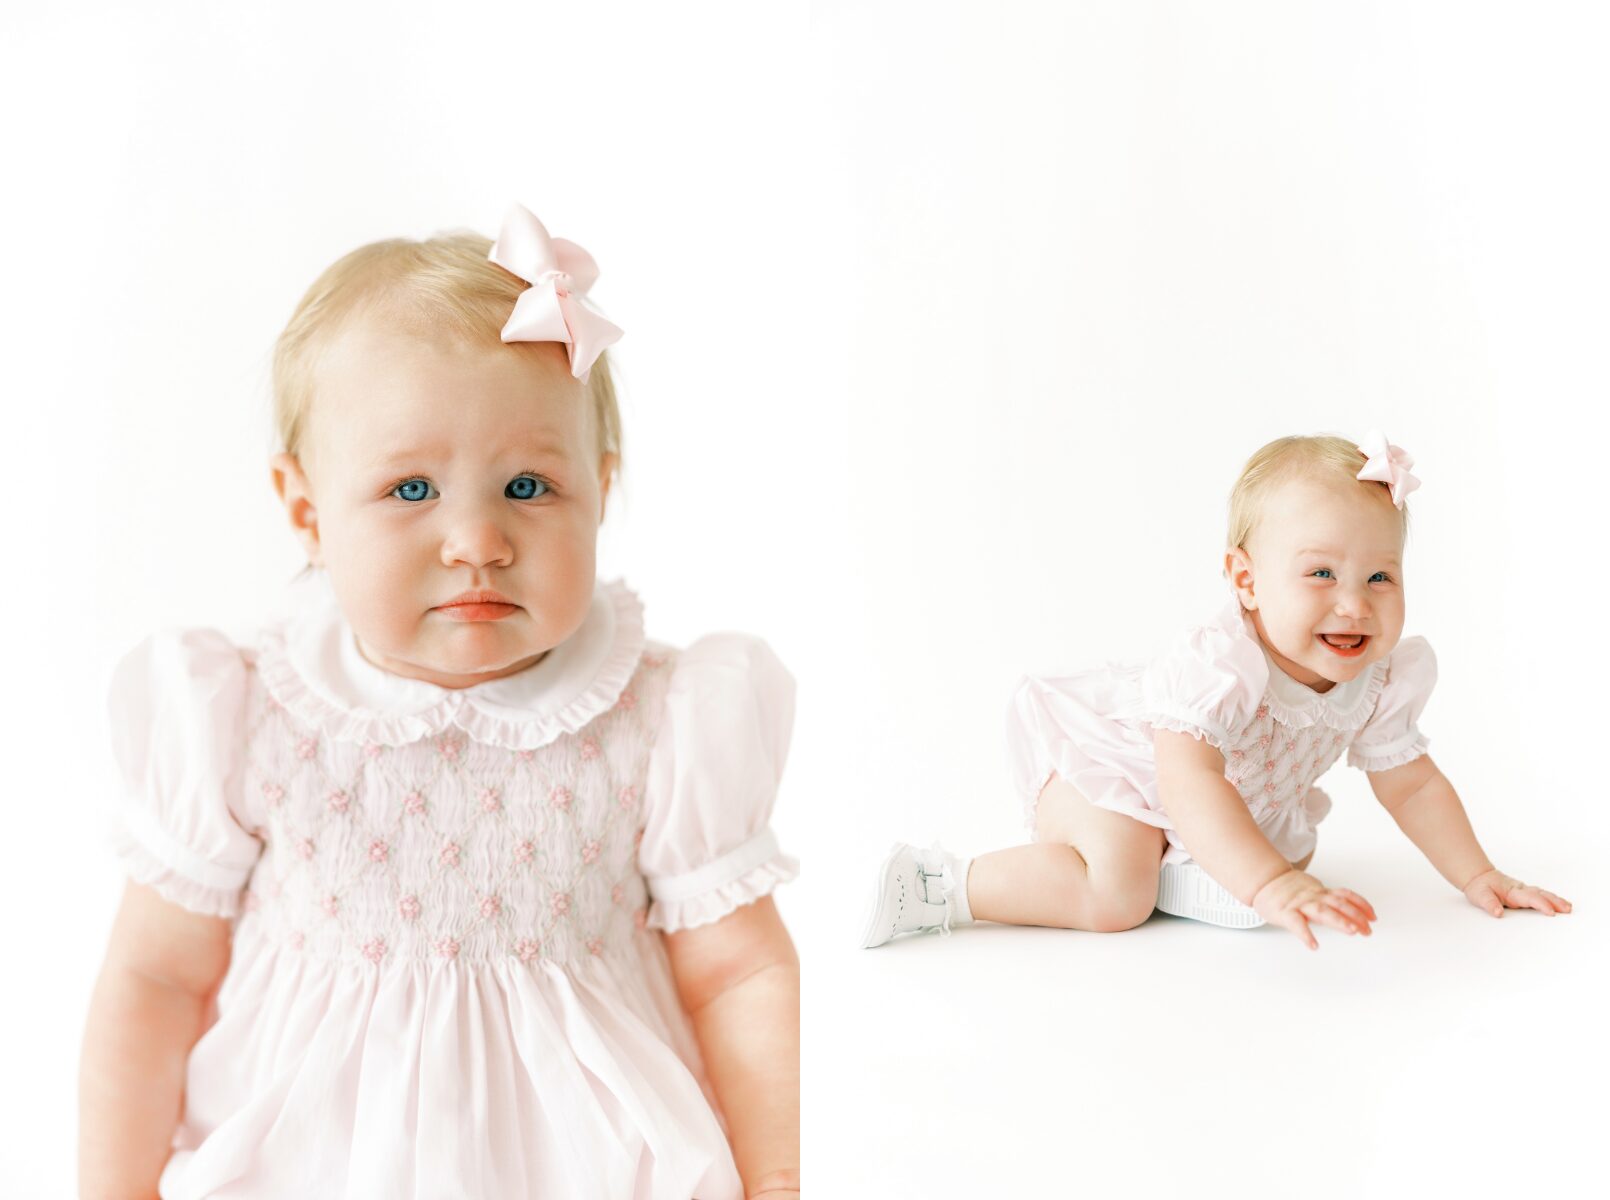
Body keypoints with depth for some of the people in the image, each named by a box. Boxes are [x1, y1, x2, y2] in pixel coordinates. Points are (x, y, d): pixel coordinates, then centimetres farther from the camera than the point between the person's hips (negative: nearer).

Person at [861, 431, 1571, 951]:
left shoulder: (1379, 684, -15)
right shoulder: (1219, 662, -39)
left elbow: (1411, 784, 0)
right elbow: (1188, 782, -50)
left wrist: (1478, 878, -4)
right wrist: (1269, 885, -60)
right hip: (1103, 754, -8)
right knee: (1118, 895, -26)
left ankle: (1154, 854, 23)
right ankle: (941, 884, -15)